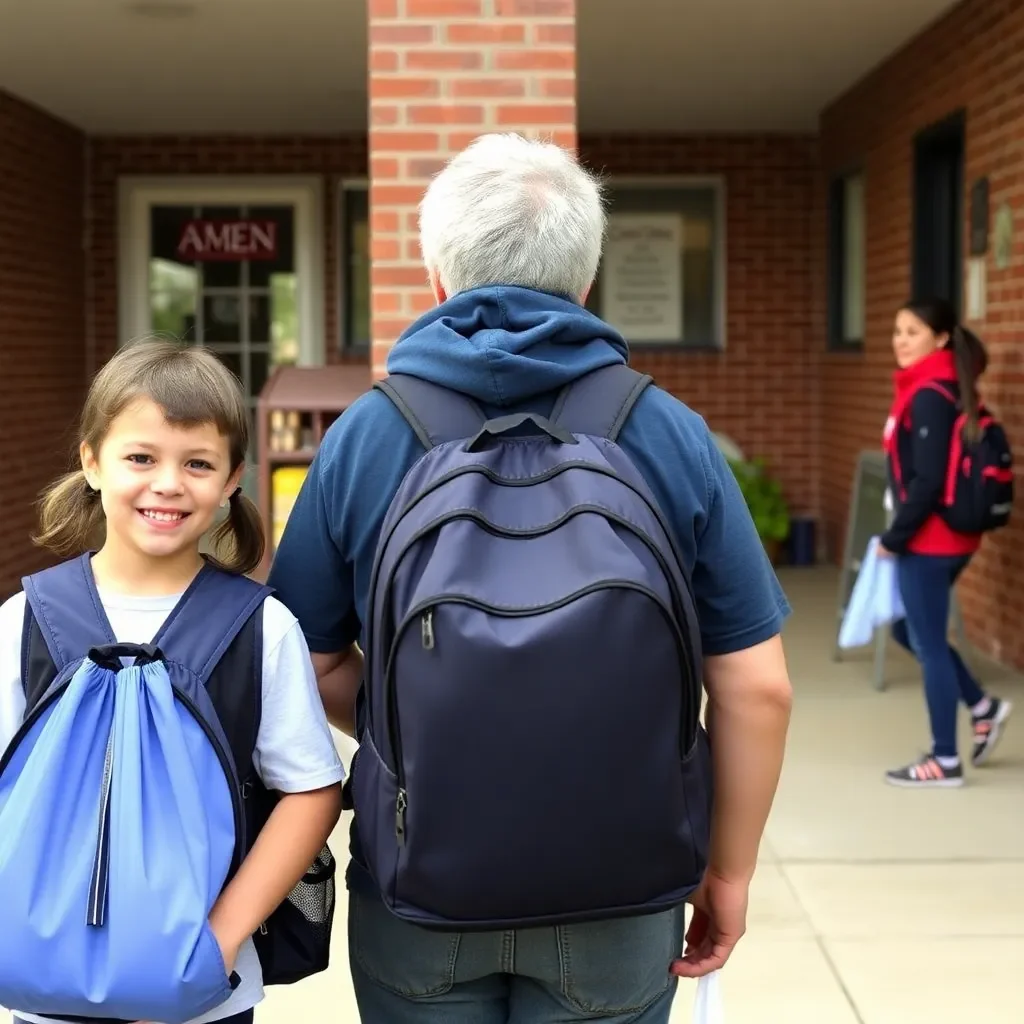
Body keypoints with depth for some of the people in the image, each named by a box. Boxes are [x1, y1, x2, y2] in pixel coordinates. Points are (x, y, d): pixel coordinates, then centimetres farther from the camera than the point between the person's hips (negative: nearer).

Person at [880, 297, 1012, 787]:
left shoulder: (929, 397, -19)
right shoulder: (944, 389, 11)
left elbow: (927, 481, -24)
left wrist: (893, 538, -15)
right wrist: (900, 535, 15)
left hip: (929, 539, -10)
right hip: (945, 536, 10)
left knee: (928, 643, 0)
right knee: (911, 629, 21)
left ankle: (945, 761, 10)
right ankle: (983, 708, 26)